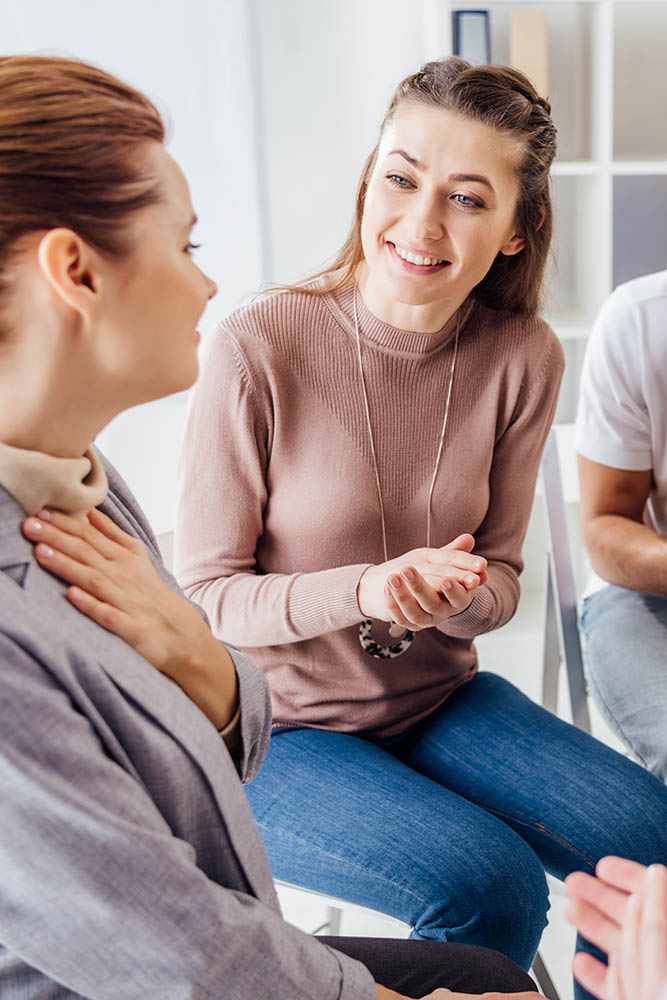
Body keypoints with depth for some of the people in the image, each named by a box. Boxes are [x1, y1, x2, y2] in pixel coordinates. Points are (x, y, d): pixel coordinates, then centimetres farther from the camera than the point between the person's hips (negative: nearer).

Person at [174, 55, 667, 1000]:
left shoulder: (522, 358, -7)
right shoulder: (256, 347, -19)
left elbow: (500, 578, 2)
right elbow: (205, 594, -12)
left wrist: (459, 593, -22)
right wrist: (365, 590, -28)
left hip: (441, 699, 5)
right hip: (283, 730, -4)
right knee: (491, 882, -23)